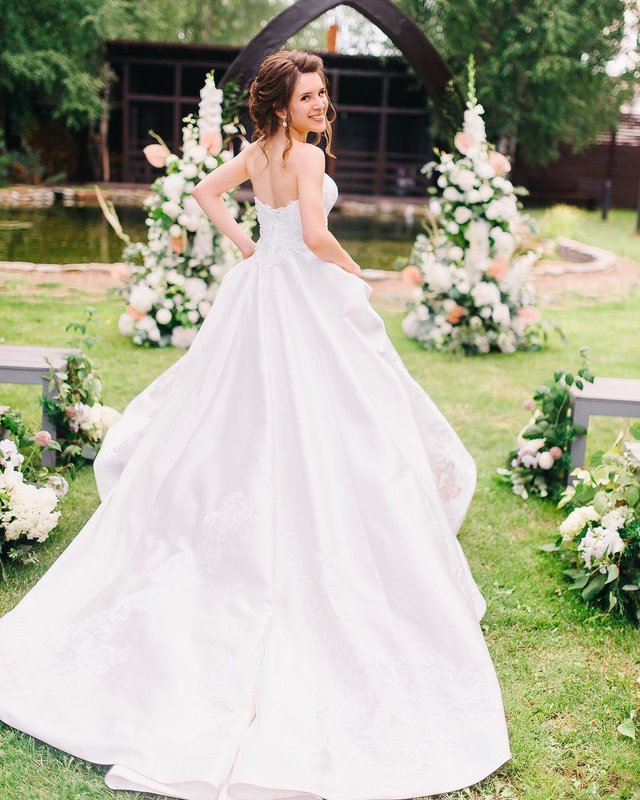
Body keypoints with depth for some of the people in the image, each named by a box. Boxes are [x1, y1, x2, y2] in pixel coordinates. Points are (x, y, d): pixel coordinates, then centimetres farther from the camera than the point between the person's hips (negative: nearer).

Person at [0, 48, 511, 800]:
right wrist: (353, 270, -6)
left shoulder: (257, 152, 8)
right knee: (311, 435, -2)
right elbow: (315, 235, -25)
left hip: (259, 290, 9)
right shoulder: (306, 155, -15)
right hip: (307, 297, -8)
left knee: (234, 418, 17)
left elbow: (206, 192, 21)